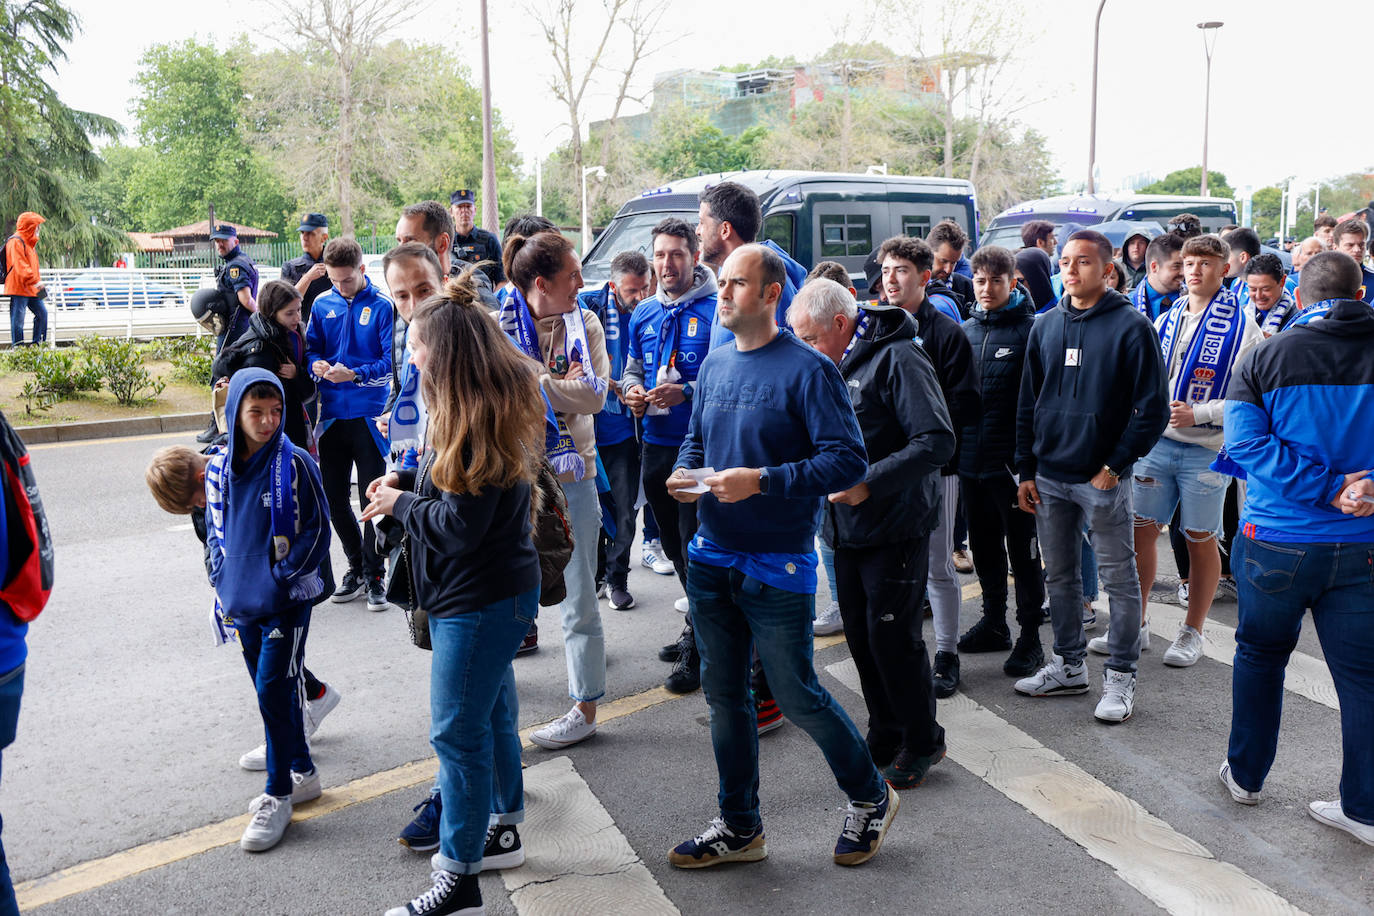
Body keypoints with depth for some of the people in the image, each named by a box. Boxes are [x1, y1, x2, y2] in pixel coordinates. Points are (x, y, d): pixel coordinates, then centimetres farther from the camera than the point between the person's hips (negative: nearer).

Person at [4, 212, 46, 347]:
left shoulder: (29, 242, 21)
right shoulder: (16, 242, -12)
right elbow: (20, 266, -22)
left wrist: (38, 282, 15)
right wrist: (36, 281, -30)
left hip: (31, 289, 10)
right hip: (18, 288, -10)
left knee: (42, 313, 8)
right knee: (18, 319, -6)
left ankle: (37, 344, 14)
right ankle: (17, 346, -2)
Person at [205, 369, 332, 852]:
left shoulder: (294, 463, -11)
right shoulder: (219, 469, 3)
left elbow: (317, 529, -9)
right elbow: (215, 528, 15)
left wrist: (283, 576, -13)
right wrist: (223, 578, 3)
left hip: (287, 600, -5)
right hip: (242, 602, 6)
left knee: (274, 693, -6)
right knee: (271, 689, 15)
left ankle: (278, 795, 8)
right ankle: (302, 772, 32)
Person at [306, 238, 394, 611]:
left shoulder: (381, 306, -7)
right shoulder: (323, 304, 7)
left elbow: (391, 360, -10)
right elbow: (311, 347, 11)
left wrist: (356, 375, -23)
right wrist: (317, 364, -11)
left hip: (368, 415, -5)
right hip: (332, 413, 5)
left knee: (372, 499, 2)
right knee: (334, 499, 12)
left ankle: (374, 576, 13)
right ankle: (357, 567, 29)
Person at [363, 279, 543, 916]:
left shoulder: (477, 422, -24)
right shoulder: (495, 405, 7)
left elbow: (460, 525, -25)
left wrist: (399, 503, -9)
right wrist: (407, 479, 3)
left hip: (479, 599, -10)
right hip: (493, 587, 10)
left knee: (458, 730, -1)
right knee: (491, 712, 22)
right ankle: (501, 829, 39)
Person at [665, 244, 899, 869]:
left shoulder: (808, 370, -13)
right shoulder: (716, 363, 8)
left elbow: (848, 459, -18)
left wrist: (763, 481, -24)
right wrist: (684, 473, -2)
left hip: (778, 565, -6)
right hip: (711, 559, 7)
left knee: (797, 696, 4)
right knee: (723, 695, 13)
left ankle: (871, 799, 30)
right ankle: (739, 827, 30)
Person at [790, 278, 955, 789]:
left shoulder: (897, 359, -14)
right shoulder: (832, 367, 12)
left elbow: (937, 441, -23)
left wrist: (870, 484, -26)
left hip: (895, 530, -8)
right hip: (846, 530, 8)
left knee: (893, 638, -1)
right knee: (861, 638, 13)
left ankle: (923, 741, 19)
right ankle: (885, 737, 29)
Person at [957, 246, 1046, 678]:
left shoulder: (1030, 330, -8)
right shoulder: (966, 330, 11)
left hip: (1012, 461, -6)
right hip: (971, 459, 6)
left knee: (1023, 549, 3)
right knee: (984, 545, 17)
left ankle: (1030, 637, 13)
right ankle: (994, 622, 31)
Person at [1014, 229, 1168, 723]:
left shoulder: (1131, 327, -7)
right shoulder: (1046, 326, 9)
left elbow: (1153, 408, -8)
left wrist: (1115, 466, -11)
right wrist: (1026, 470, 8)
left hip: (1103, 478, -5)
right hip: (1049, 477, 5)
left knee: (1119, 578, 3)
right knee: (1060, 576, 14)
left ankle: (1121, 676, 15)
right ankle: (1069, 665, 28)